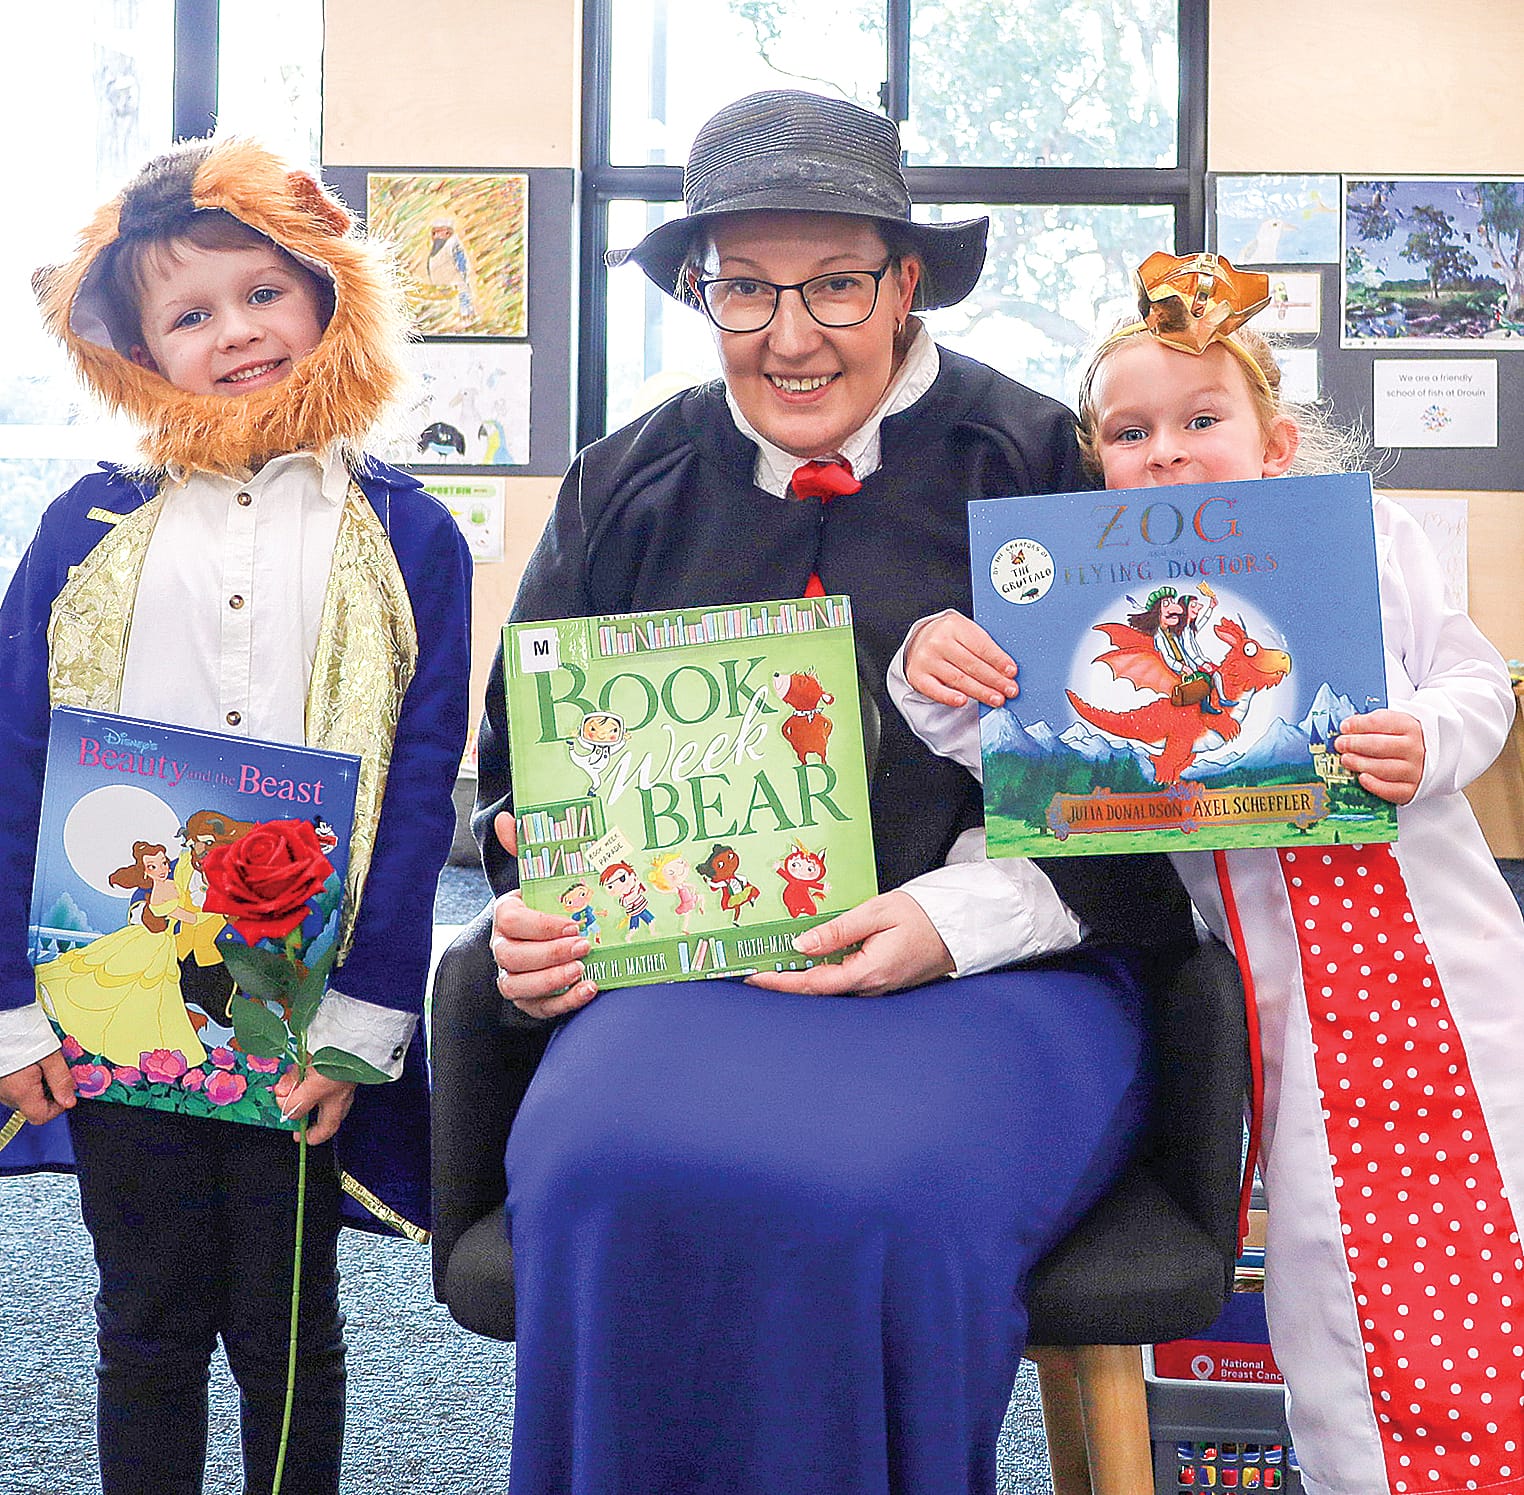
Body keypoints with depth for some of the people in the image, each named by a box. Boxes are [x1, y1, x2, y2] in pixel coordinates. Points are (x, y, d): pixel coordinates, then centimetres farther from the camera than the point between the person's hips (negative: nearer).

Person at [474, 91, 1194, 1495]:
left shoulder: (1032, 462, 2)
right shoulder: (627, 486, 14)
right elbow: (522, 757, 20)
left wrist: (961, 917, -13)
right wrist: (542, 909, -1)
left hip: (996, 970, -2)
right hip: (686, 961, 3)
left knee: (878, 1198, -32)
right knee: (603, 1173, -28)